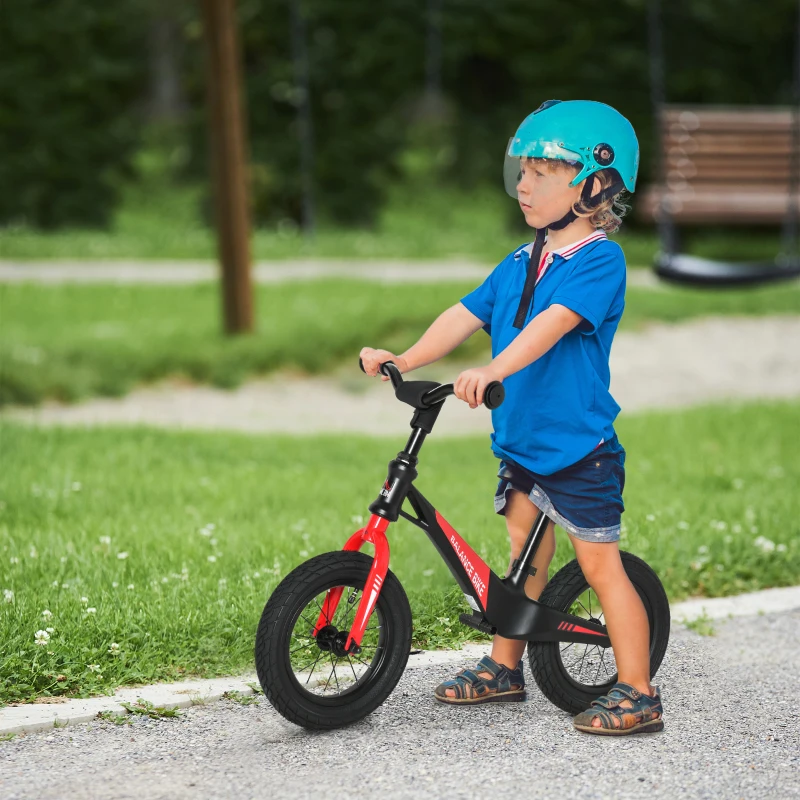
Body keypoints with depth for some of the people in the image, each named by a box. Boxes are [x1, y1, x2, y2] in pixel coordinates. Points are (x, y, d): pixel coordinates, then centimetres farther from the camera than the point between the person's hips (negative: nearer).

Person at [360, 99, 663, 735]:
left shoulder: (599, 260, -13)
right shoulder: (518, 265, 12)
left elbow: (552, 322, -29)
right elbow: (466, 315, 8)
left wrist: (496, 370, -42)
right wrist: (404, 360, -5)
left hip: (579, 445, -7)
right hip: (521, 443, 7)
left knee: (600, 564, -4)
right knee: (524, 555, 16)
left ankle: (638, 695, 1)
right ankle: (504, 668, 28)